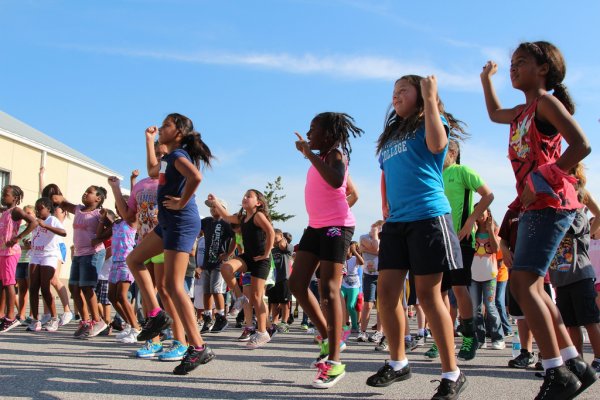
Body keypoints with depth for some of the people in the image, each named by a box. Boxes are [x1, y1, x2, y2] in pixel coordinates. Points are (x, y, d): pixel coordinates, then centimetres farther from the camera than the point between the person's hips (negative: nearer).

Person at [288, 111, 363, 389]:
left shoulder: (337, 153, -7)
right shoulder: (320, 157, 19)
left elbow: (336, 181, -31)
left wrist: (309, 154, -26)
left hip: (337, 226, -9)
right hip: (316, 226, 9)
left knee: (328, 289, -11)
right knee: (297, 284, 3)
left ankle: (335, 362, -7)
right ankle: (327, 338, 16)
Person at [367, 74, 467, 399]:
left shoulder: (432, 121, 4)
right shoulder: (390, 135, 22)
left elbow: (437, 144, -19)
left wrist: (430, 99, -12)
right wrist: (385, 209, 13)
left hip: (428, 216, -7)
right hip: (395, 222, 7)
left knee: (428, 294, -7)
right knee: (387, 291, 2)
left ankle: (452, 373, 3)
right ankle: (398, 363, 18)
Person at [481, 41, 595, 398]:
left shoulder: (546, 102, -6)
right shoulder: (522, 111, 20)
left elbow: (581, 145, -19)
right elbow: (495, 114, 44)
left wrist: (542, 181, -21)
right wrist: (486, 79, 38)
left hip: (550, 203, -10)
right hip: (534, 207, 10)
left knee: (523, 283, -16)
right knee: (526, 285, 8)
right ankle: (575, 365, 13)